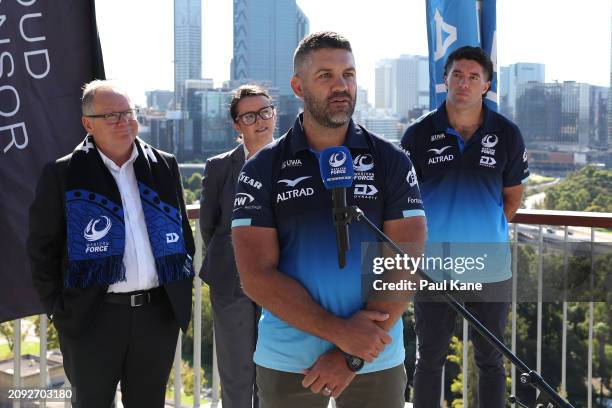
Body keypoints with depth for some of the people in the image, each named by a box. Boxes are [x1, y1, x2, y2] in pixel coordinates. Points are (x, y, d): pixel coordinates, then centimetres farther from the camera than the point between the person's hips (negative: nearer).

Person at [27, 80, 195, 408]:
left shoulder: (164, 166, 6)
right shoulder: (62, 174, -4)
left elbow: (182, 231, 13)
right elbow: (43, 248, -1)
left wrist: (183, 290, 8)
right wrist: (59, 310, -4)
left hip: (159, 313, 3)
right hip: (92, 318, -3)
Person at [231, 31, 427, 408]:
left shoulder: (391, 161, -1)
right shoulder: (262, 169, -2)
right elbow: (257, 277, -9)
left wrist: (352, 356, -13)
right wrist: (339, 331, -18)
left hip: (378, 361, 0)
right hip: (285, 362, 0)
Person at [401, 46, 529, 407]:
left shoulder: (507, 134, -2)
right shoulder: (420, 134, -4)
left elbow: (513, 197, 9)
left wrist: (485, 230, 5)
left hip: (491, 267, 1)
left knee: (491, 360, 14)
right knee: (430, 359, 13)